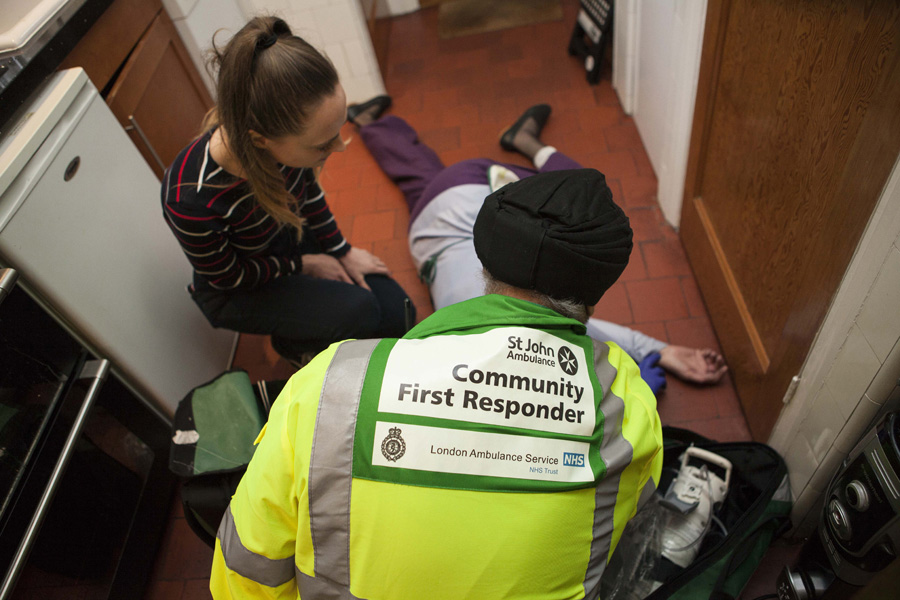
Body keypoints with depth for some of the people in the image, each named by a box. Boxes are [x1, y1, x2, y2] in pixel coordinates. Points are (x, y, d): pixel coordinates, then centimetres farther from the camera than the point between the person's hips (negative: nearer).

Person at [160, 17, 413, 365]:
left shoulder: (286, 134, -27)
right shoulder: (190, 202, -41)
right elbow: (227, 277, -20)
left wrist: (342, 251, 0)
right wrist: (303, 265, -12)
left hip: (291, 237, 5)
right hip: (236, 292, -5)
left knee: (397, 316, -2)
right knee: (359, 313, -24)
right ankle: (289, 343, 8)